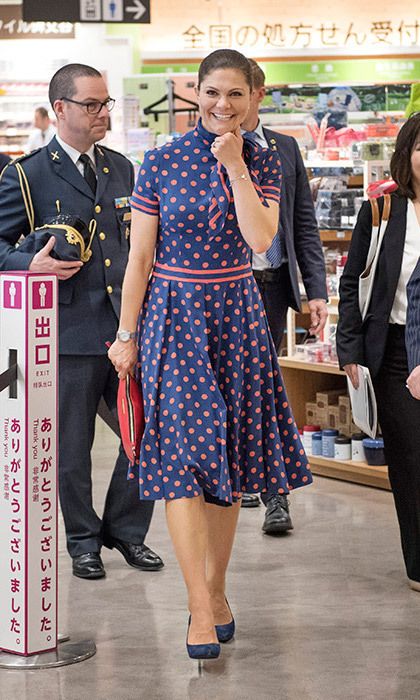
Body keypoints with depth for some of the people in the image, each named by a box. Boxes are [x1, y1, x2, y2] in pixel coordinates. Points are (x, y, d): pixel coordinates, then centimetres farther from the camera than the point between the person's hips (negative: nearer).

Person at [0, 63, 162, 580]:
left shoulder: (121, 168, 13)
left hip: (127, 328, 4)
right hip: (69, 332, -4)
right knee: (72, 447, 7)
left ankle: (125, 530, 23)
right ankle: (83, 541, 24)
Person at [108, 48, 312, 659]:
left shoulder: (263, 164, 4)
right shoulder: (161, 162, -2)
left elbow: (260, 239, -13)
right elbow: (140, 257, 0)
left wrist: (235, 166, -14)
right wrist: (126, 335, 0)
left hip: (237, 319, 3)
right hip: (174, 316, -3)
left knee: (228, 452, 7)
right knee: (184, 452, -12)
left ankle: (215, 589, 21)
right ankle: (201, 609, -13)